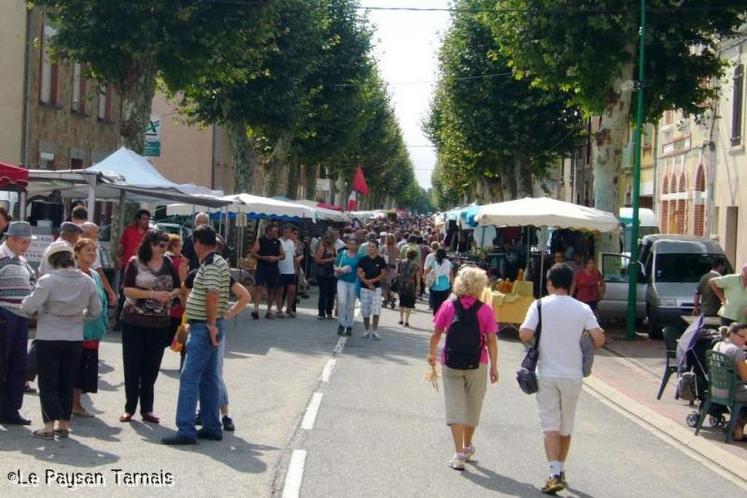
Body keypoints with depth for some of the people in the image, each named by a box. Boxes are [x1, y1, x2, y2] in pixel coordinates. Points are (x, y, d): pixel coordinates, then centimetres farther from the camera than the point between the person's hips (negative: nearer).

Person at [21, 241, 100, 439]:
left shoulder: (48, 280, -15)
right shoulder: (87, 281, -2)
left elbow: (30, 306, -18)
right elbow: (95, 311, 5)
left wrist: (25, 302, 4)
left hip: (49, 339, -4)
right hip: (75, 339, 4)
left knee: (48, 384, 4)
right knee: (67, 384, 13)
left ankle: (49, 426, 0)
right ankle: (64, 425, 16)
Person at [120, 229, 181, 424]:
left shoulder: (168, 264, 5)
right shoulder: (135, 262, -5)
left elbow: (177, 288, 13)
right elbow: (127, 290, -11)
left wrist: (171, 294, -10)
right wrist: (153, 294, -20)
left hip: (160, 322, 3)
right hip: (134, 321, -3)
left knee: (151, 367, 7)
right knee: (132, 365, 4)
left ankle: (147, 409, 16)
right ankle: (129, 408, 13)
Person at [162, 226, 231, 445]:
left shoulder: (210, 264, -16)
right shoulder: (220, 262, 15)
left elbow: (212, 295, -25)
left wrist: (211, 325, -21)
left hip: (204, 328, -10)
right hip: (209, 327, 10)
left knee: (189, 377, -10)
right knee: (209, 378, 14)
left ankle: (186, 430, -11)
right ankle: (212, 427, 19)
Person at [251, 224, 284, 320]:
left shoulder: (277, 242, 11)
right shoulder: (260, 241, -1)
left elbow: (283, 255, 12)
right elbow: (253, 253, -6)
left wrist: (276, 258, -9)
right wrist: (263, 258, -18)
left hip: (273, 269, 4)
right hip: (261, 268, -4)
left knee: (272, 290, 8)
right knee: (259, 288, -14)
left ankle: (269, 310, 17)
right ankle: (256, 309, -18)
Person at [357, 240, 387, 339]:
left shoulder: (381, 260, 1)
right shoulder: (363, 260, 1)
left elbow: (383, 274, 0)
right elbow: (359, 274, -1)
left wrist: (373, 280, -13)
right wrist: (367, 283, -12)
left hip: (377, 287, -1)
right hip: (365, 288, 1)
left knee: (376, 310, -10)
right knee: (365, 310, 5)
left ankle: (375, 331, -3)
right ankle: (366, 330, 17)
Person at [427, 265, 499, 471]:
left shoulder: (448, 306, -4)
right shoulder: (485, 310, -9)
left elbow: (436, 333, 1)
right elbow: (491, 341, -9)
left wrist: (432, 353, 17)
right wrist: (494, 366, -1)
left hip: (451, 363, 0)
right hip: (477, 365, 0)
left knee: (455, 405, 3)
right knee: (472, 406, 17)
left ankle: (459, 454, -6)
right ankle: (467, 447, 35)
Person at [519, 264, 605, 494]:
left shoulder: (540, 305, -6)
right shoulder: (582, 309, -1)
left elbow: (525, 334, -15)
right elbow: (599, 338, -9)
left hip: (547, 374, -2)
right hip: (573, 375, 2)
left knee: (550, 425, -1)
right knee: (566, 426, 16)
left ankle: (555, 474, -13)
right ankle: (560, 471, 28)